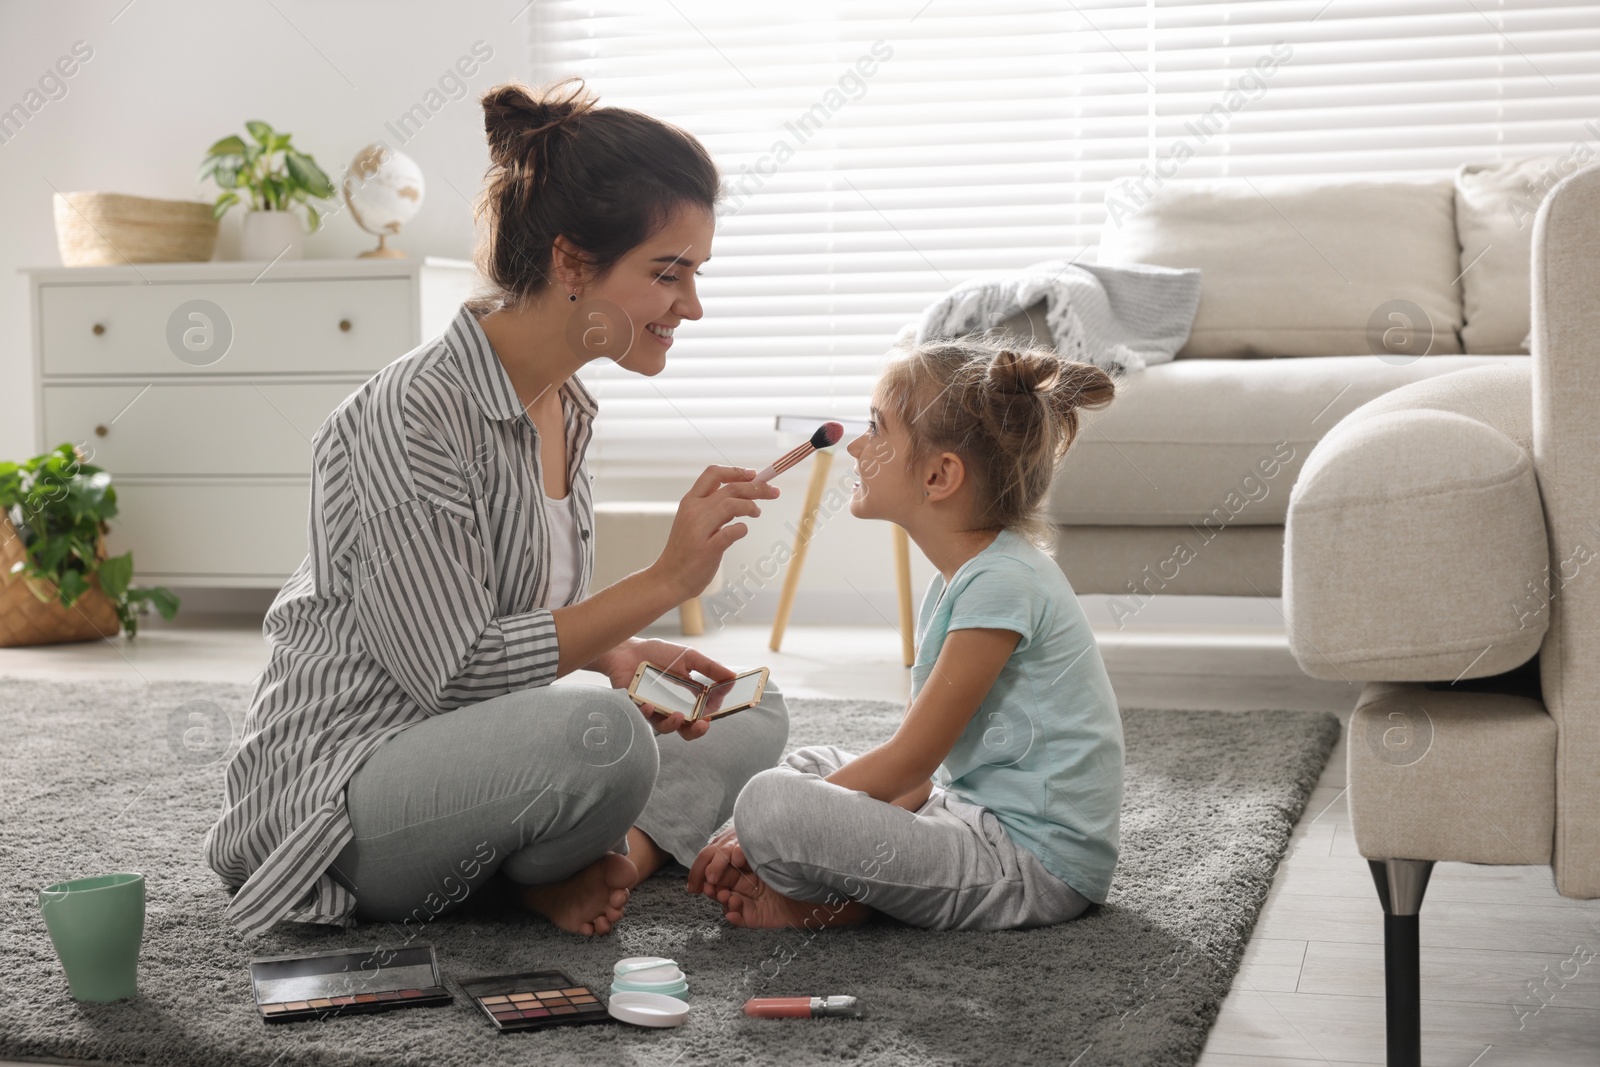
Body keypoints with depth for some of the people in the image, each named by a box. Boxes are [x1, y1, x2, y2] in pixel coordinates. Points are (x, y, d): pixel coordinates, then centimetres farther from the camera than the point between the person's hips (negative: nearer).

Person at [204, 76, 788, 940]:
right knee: (598, 735, -36)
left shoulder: (565, 409, 7)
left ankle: (608, 857, -11)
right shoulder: (412, 414, -21)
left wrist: (618, 658, -5)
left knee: (751, 713, 10)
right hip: (335, 794, -9)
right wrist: (664, 583, -23)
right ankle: (533, 868, -6)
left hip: (465, 764, 9)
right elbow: (454, 673, -24)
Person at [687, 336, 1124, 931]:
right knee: (812, 765, 26)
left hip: (1035, 862, -11)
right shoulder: (957, 580, 12)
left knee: (771, 802, -25)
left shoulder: (1000, 582, -19)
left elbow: (909, 760, -17)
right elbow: (923, 767, 9)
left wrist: (763, 829, -10)